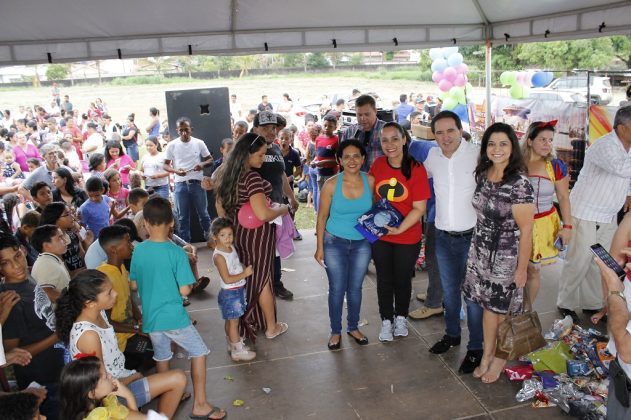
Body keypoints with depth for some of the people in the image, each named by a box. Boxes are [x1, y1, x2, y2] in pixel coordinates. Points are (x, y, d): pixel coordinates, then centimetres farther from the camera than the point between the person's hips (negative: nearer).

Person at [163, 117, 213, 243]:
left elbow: (210, 159, 8)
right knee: (182, 217, 7)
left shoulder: (199, 143, 0)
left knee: (203, 213, 10)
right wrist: (175, 170, -16)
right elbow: (165, 165, 4)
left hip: (197, 183, 0)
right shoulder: (172, 145, -1)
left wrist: (203, 164, -15)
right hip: (181, 185, 0)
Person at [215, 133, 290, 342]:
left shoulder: (227, 173, 2)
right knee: (262, 279, 7)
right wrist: (283, 209, -14)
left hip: (236, 230, 8)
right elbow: (263, 214, -31)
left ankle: (248, 322, 34)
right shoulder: (252, 178, -25)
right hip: (257, 233, -7)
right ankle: (271, 327, 23)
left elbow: (220, 207, 12)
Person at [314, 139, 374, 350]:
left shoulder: (370, 181, -9)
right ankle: (335, 331, 26)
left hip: (362, 243, 2)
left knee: (355, 288, 15)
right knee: (337, 289, 7)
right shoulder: (331, 184, -14)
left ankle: (353, 327, 35)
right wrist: (320, 247, -6)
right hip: (335, 243, -2)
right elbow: (322, 216, -7)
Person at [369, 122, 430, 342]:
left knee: (402, 279, 17)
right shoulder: (377, 165, -6)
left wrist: (399, 229, -24)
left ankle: (401, 317, 40)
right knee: (384, 280, 15)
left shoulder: (416, 169, -16)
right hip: (379, 235, 2)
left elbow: (419, 208, -16)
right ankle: (386, 320, 34)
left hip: (407, 237, -2)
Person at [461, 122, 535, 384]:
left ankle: (499, 358, 31)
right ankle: (487, 355, 33)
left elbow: (526, 230, -15)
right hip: (481, 252, 5)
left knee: (502, 309, 10)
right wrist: (478, 245, 13)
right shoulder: (482, 175, 1)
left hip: (506, 257, -5)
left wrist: (521, 268, -12)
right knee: (487, 305, 16)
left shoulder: (519, 184, -19)